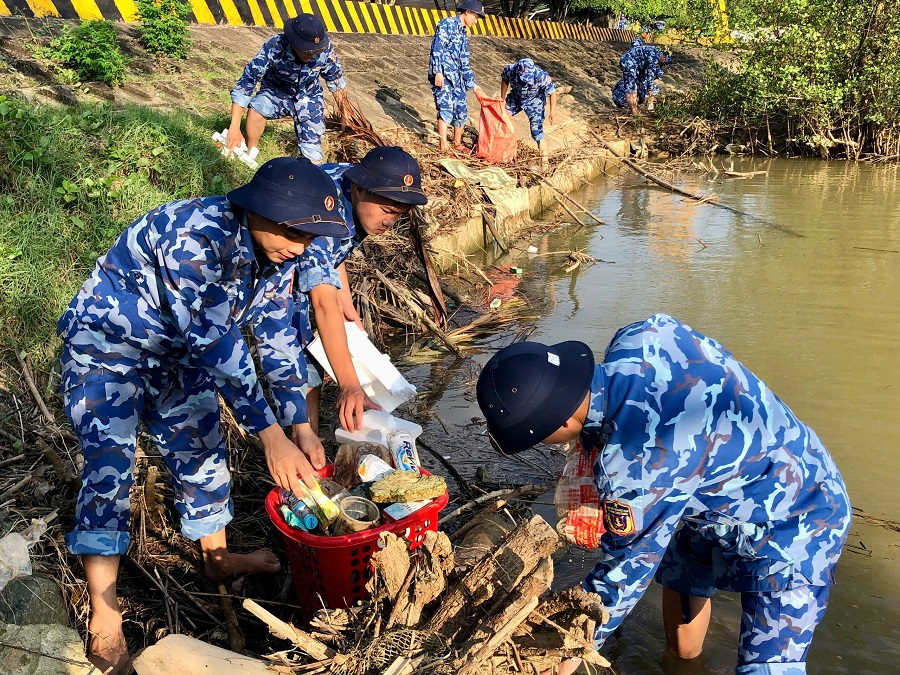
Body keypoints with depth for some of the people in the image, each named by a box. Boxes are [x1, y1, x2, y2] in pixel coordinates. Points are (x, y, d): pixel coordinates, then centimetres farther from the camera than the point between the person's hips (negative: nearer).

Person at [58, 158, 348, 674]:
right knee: (110, 463, -17)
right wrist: (272, 436, -38)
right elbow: (214, 341, -38)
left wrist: (303, 428, -11)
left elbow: (278, 337, -6)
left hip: (177, 354, 7)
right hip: (106, 345, -7)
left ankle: (218, 557, 33)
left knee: (202, 447, 12)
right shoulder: (195, 235, -37)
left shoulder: (276, 252, -12)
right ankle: (105, 619, -10)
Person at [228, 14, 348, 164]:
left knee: (312, 155, -12)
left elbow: (336, 80, -5)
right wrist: (235, 127, -36)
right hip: (276, 92, -1)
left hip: (309, 97, 1)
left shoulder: (326, 48, -25)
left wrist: (343, 113, 8)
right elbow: (246, 83, -30)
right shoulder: (274, 47, -32)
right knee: (256, 108, -33)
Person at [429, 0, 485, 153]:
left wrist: (473, 84, 22)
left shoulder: (463, 34, 22)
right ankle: (444, 146, -24)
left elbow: (464, 63, 24)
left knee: (461, 112, 8)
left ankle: (457, 143, 25)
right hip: (442, 75, -8)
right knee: (446, 108, -20)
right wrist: (438, 72, -23)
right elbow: (437, 48, -14)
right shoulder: (447, 24, -3)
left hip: (456, 76, 8)